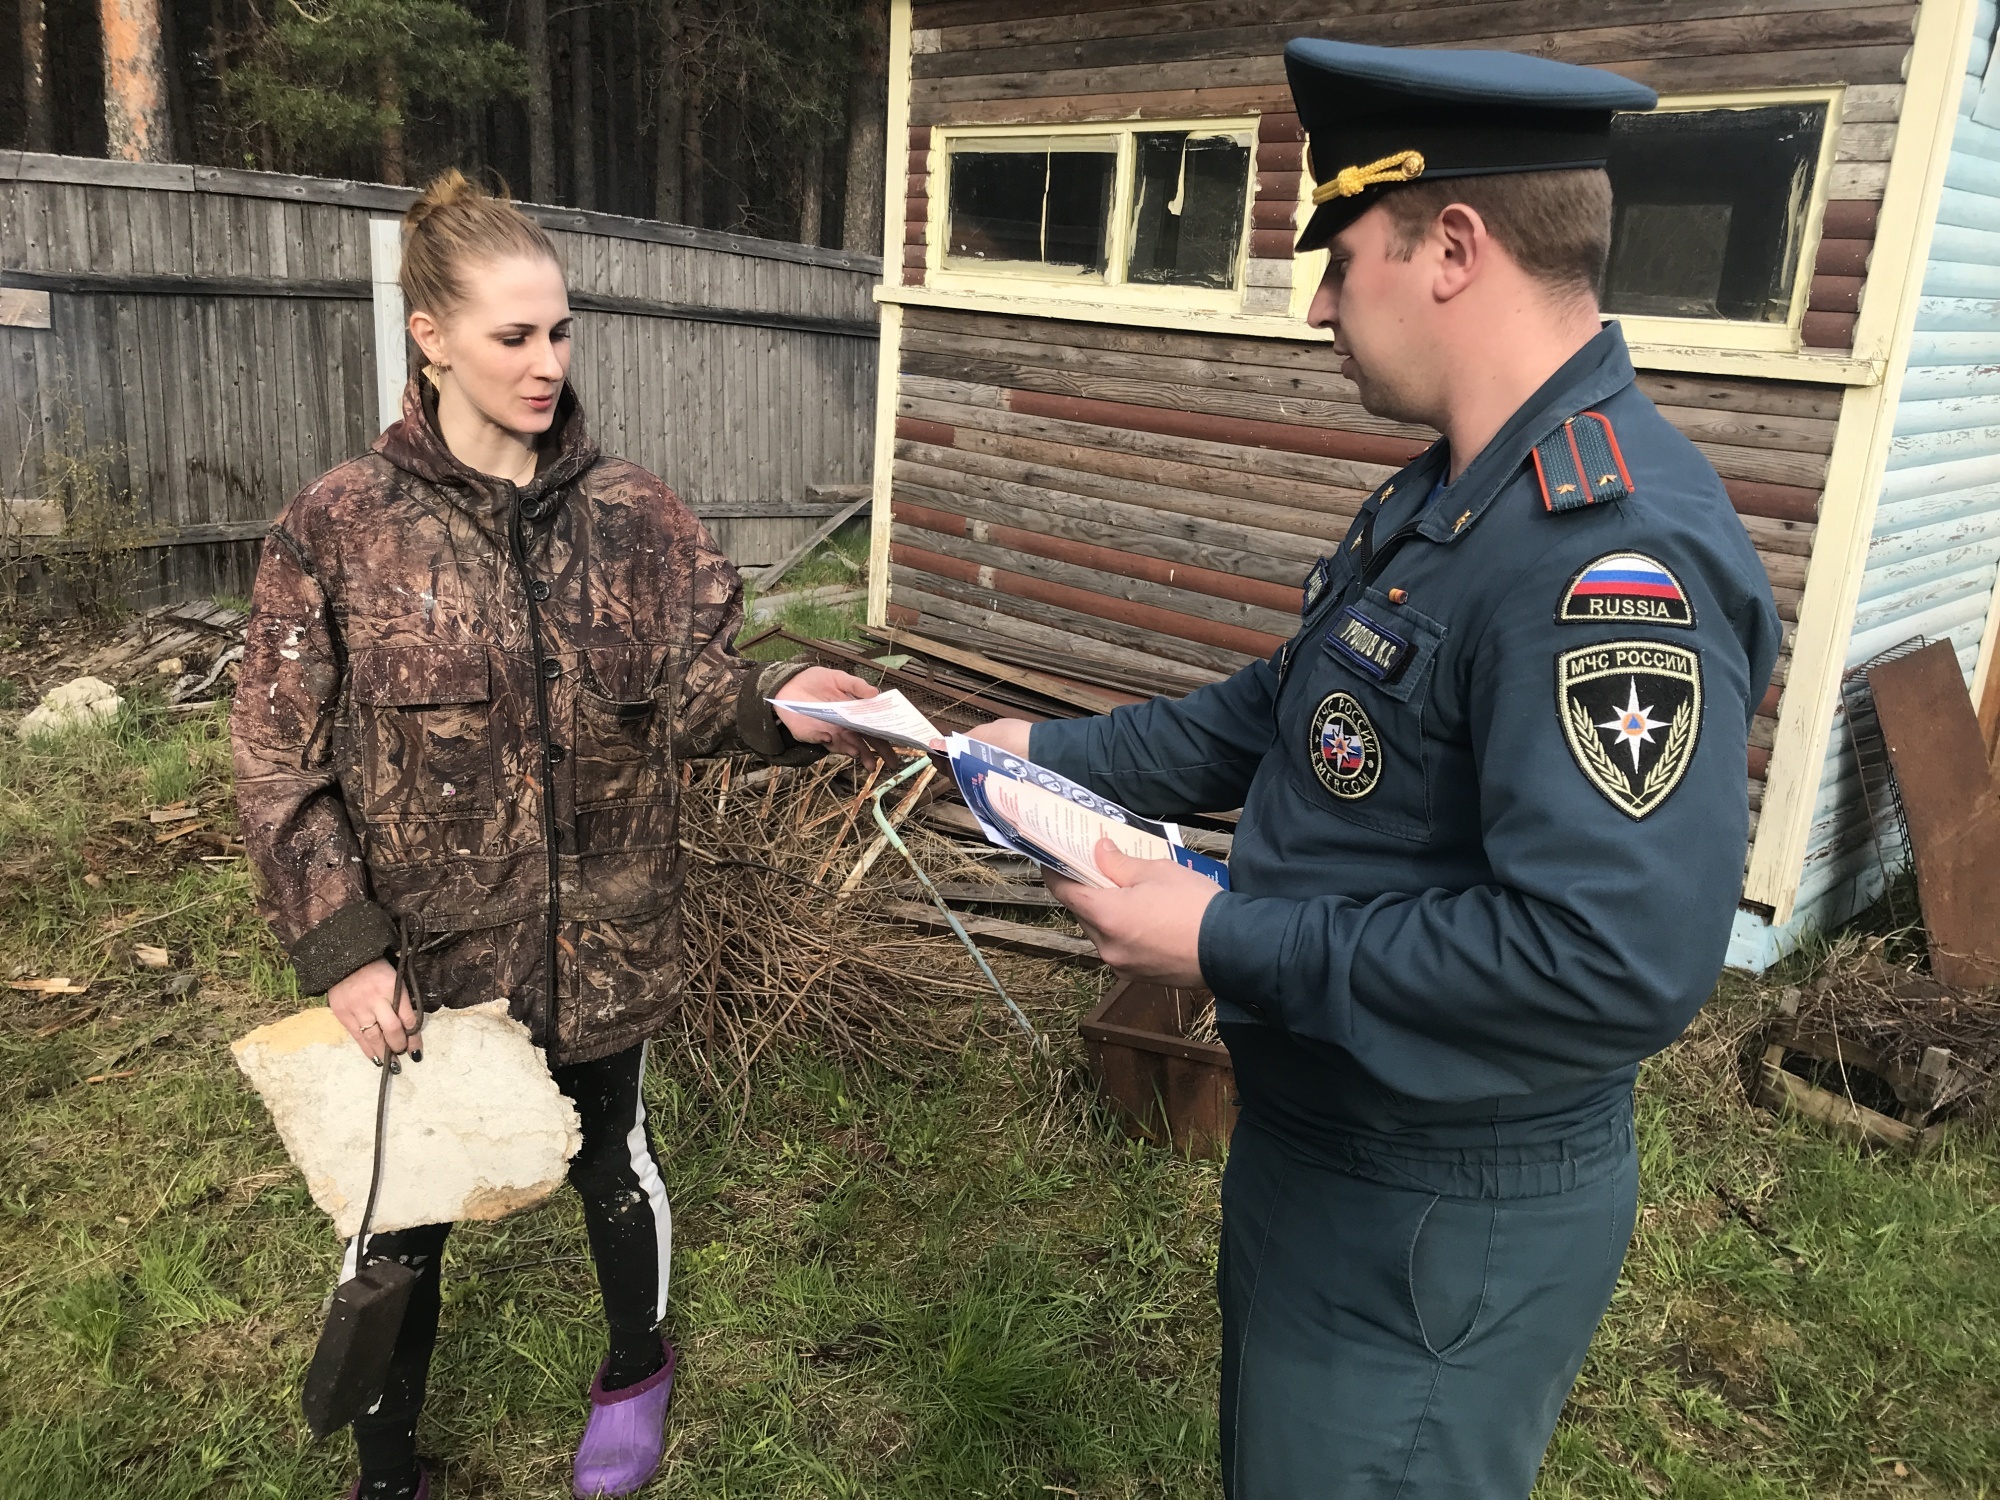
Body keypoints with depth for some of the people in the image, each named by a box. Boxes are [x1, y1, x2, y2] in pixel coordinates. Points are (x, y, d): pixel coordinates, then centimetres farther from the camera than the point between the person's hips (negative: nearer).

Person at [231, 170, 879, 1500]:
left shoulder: (633, 514, -4)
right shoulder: (338, 529, -10)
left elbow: (696, 685, -7)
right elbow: (281, 766, -7)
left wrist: (781, 707, -29)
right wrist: (342, 948, -13)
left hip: (601, 939, 2)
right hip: (418, 953, -1)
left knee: (614, 1162, 21)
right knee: (399, 1210, 16)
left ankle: (638, 1369, 52)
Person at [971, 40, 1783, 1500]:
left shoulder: (1616, 555, -30)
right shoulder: (1451, 497, 5)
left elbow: (1616, 964, -35)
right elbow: (1281, 709, 16)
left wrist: (1226, 941, -27)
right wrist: (1060, 754, 10)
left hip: (1439, 1232, -10)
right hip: (1320, 1153, 10)